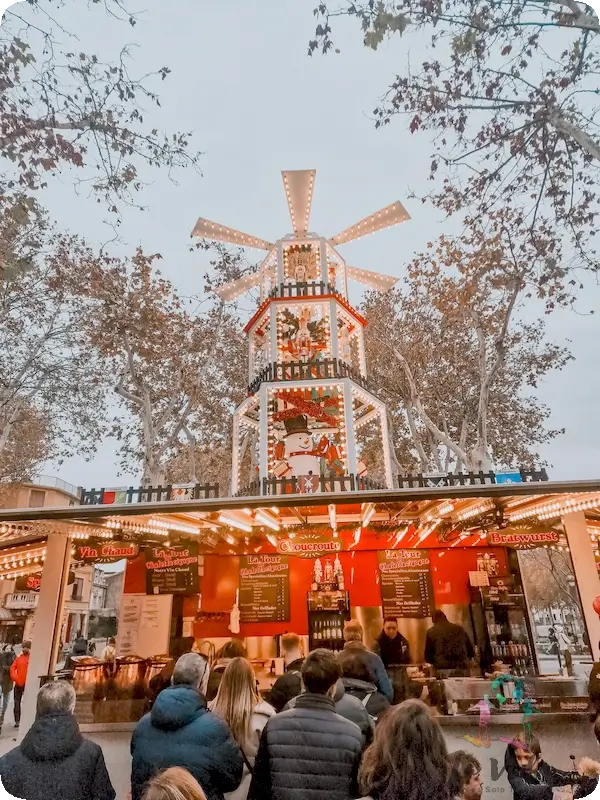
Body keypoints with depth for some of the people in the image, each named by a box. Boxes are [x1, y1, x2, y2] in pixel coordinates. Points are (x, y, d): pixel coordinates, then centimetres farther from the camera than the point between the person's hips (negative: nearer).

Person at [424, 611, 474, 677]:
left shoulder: (431, 632, 8)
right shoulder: (459, 629, 16)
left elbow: (428, 657, 8)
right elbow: (471, 652, 19)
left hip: (443, 671, -3)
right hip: (462, 670, 3)